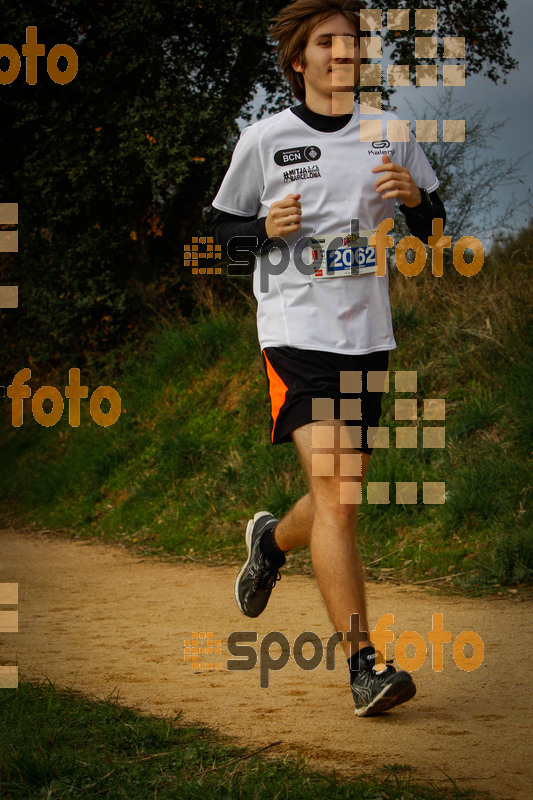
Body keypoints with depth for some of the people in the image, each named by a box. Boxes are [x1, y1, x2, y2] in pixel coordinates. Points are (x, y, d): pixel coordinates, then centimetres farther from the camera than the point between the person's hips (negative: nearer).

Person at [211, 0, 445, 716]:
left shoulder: (389, 134, 8)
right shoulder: (265, 140, 1)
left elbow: (432, 230, 15)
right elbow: (222, 228, 11)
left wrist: (414, 198, -8)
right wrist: (268, 228, -10)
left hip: (367, 334, 4)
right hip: (295, 330, -4)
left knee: (346, 496, 12)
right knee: (334, 494, -16)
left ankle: (273, 539, 47)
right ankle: (364, 664, -17)